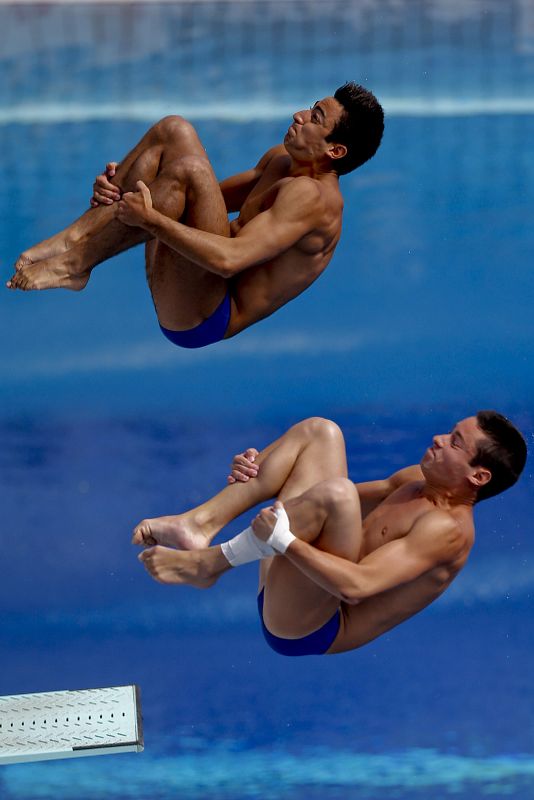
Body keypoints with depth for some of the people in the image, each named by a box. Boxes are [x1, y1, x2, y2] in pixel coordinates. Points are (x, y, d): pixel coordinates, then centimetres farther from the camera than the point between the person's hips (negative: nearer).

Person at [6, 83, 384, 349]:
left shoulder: (314, 197, -17)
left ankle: (75, 265, -18)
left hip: (199, 322, -10)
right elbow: (208, 198, 24)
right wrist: (123, 182, 8)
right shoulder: (282, 161, 14)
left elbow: (230, 259, -30)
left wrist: (150, 219, -26)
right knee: (175, 130, 4)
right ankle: (79, 236, -9)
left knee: (189, 168, -29)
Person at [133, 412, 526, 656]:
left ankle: (206, 564, -16)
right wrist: (261, 474, 9)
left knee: (337, 494, -35)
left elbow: (356, 586, -28)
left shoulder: (448, 529, -15)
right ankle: (199, 523, -9)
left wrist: (281, 540, -28)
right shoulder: (417, 481, 13)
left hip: (306, 634, -9)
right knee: (320, 432, 7)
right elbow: (321, 500, 25)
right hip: (282, 590, 9)